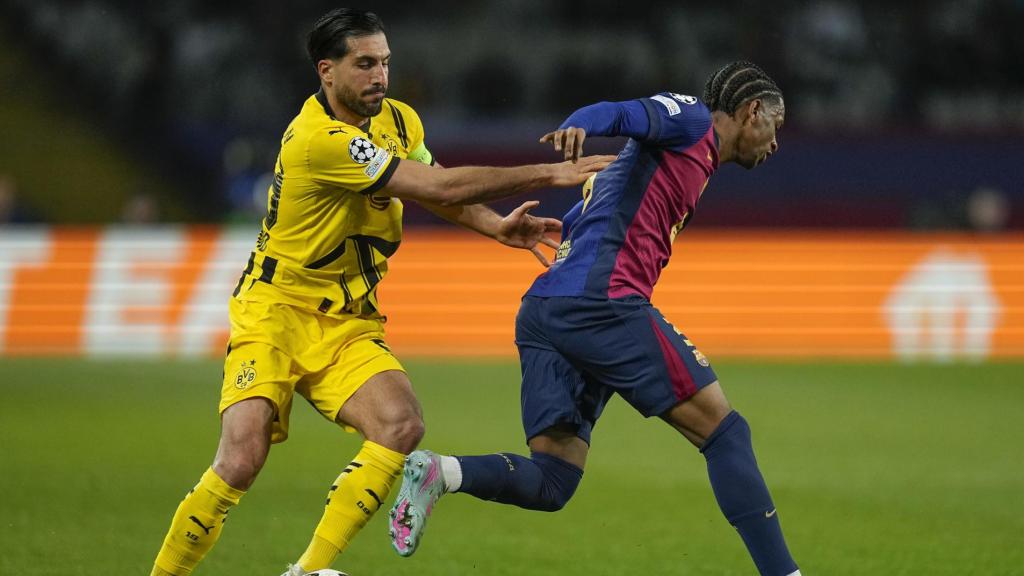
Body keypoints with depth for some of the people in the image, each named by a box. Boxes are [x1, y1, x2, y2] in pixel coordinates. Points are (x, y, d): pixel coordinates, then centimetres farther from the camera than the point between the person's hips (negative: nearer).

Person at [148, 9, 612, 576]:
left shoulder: (398, 120, 4)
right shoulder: (318, 140, -23)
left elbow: (436, 194, 20)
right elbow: (440, 186, -24)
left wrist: (497, 226, -2)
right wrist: (548, 174, -20)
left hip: (346, 326, 6)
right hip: (276, 314, -6)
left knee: (401, 426, -22)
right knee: (241, 461, -21)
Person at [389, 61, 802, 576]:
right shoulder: (691, 119, 6)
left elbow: (578, 222, 32)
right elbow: (619, 114, -14)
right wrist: (578, 126, -34)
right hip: (602, 301, -9)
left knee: (550, 483, 2)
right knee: (723, 431, -4)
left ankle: (438, 473, -17)